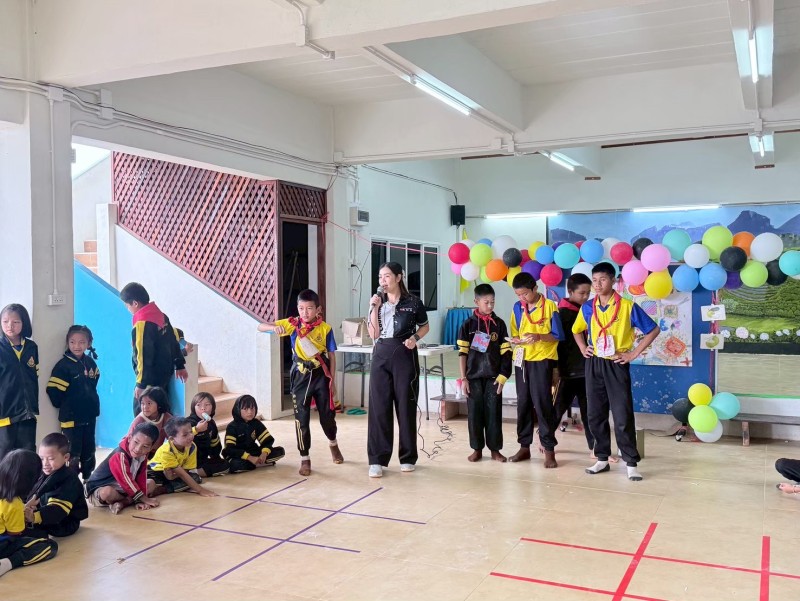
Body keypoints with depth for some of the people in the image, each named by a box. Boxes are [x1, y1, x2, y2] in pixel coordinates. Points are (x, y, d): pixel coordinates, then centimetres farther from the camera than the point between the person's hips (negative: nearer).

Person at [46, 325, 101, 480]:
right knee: (73, 453, -2)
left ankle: (89, 480, 31)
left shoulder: (91, 363, 5)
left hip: (89, 415, 6)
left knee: (89, 451, 17)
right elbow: (54, 391, -19)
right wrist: (64, 406, -9)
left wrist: (92, 403, 12)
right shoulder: (63, 365, -14)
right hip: (71, 417, -6)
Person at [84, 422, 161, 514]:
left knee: (151, 483, 4)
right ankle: (129, 501, -9)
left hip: (121, 489, 8)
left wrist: (141, 500, -19)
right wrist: (145, 499, -25)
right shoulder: (120, 456, -31)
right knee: (107, 492, -41)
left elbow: (141, 479, -7)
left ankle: (122, 503, -16)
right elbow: (126, 482, -30)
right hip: (99, 489, -8)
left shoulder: (143, 456, -8)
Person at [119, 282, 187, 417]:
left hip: (150, 379, -9)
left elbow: (144, 356, -21)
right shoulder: (161, 316, 5)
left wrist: (141, 384, -16)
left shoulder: (142, 324, -21)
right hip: (165, 374, 9)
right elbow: (174, 341, 12)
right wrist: (180, 365, 19)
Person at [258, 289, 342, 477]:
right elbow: (260, 327, -5)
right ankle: (305, 458, 16)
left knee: (327, 415, 11)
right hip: (300, 376, 0)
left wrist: (332, 380, -2)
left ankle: (333, 443, 42)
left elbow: (331, 355, 0)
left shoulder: (325, 328, -5)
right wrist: (274, 327, -27)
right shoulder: (292, 324, -4)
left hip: (321, 375, 0)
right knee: (301, 418, 3)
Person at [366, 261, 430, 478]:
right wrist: (374, 309, -10)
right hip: (381, 356, 2)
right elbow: (373, 334, -1)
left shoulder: (413, 302, -1)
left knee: (406, 407, 4)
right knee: (378, 407, -1)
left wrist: (415, 338, -7)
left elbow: (425, 326, 12)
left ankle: (408, 457, 17)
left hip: (405, 356, -2)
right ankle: (377, 459, 4)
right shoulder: (377, 302, 6)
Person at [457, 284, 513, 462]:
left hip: (493, 377, 0)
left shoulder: (499, 324, 3)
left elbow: (505, 353, 2)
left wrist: (502, 377, -5)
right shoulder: (468, 324, 1)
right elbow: (462, 353, 1)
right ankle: (477, 449, 16)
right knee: (474, 413, 4)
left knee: (494, 413, 2)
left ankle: (495, 449, 14)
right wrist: (463, 378, -4)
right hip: (474, 377, 0)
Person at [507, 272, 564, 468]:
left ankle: (549, 449, 2)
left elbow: (558, 336, -7)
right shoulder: (517, 308, 7)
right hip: (521, 360, 5)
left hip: (541, 360, -5)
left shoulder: (550, 306, -7)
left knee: (542, 403, -6)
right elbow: (514, 335, 11)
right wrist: (517, 340, -12)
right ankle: (524, 447, 18)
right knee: (523, 404, 9)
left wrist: (539, 336, -23)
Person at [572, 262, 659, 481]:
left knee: (623, 416, -3)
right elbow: (577, 330, 23)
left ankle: (631, 463, 7)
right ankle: (602, 459, 20)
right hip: (594, 366, 4)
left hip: (617, 366, -4)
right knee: (595, 415, 8)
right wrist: (583, 348, 8)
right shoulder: (587, 308, 4)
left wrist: (634, 353, -7)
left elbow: (653, 330, -4)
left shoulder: (628, 306, -9)